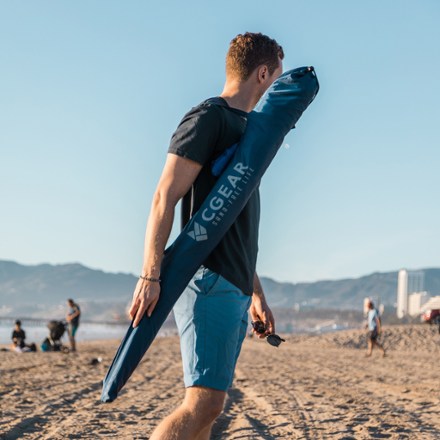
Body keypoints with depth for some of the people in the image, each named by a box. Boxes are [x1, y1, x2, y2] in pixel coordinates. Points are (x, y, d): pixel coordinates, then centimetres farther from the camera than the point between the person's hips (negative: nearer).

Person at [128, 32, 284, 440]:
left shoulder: (244, 130, 25)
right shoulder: (208, 117, -4)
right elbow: (164, 198, -13)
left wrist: (256, 295, 26)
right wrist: (150, 277, -21)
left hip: (235, 290, 9)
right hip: (209, 283, -9)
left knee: (208, 405, 5)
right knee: (204, 402, -18)